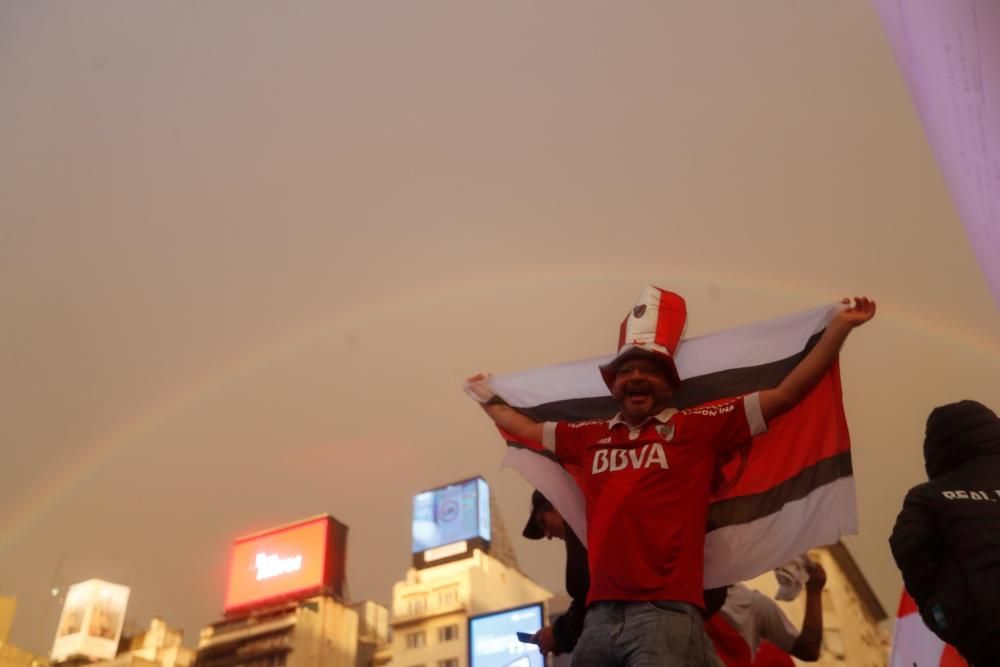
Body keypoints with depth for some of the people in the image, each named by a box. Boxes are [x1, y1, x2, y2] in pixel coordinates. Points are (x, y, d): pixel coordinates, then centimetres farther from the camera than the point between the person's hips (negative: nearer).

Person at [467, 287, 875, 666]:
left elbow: (786, 394, 4)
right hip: (599, 616, 4)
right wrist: (486, 398, 43)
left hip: (666, 613, -4)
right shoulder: (589, 437, 16)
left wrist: (839, 326, 1)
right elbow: (527, 428, 33)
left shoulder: (698, 426, 5)